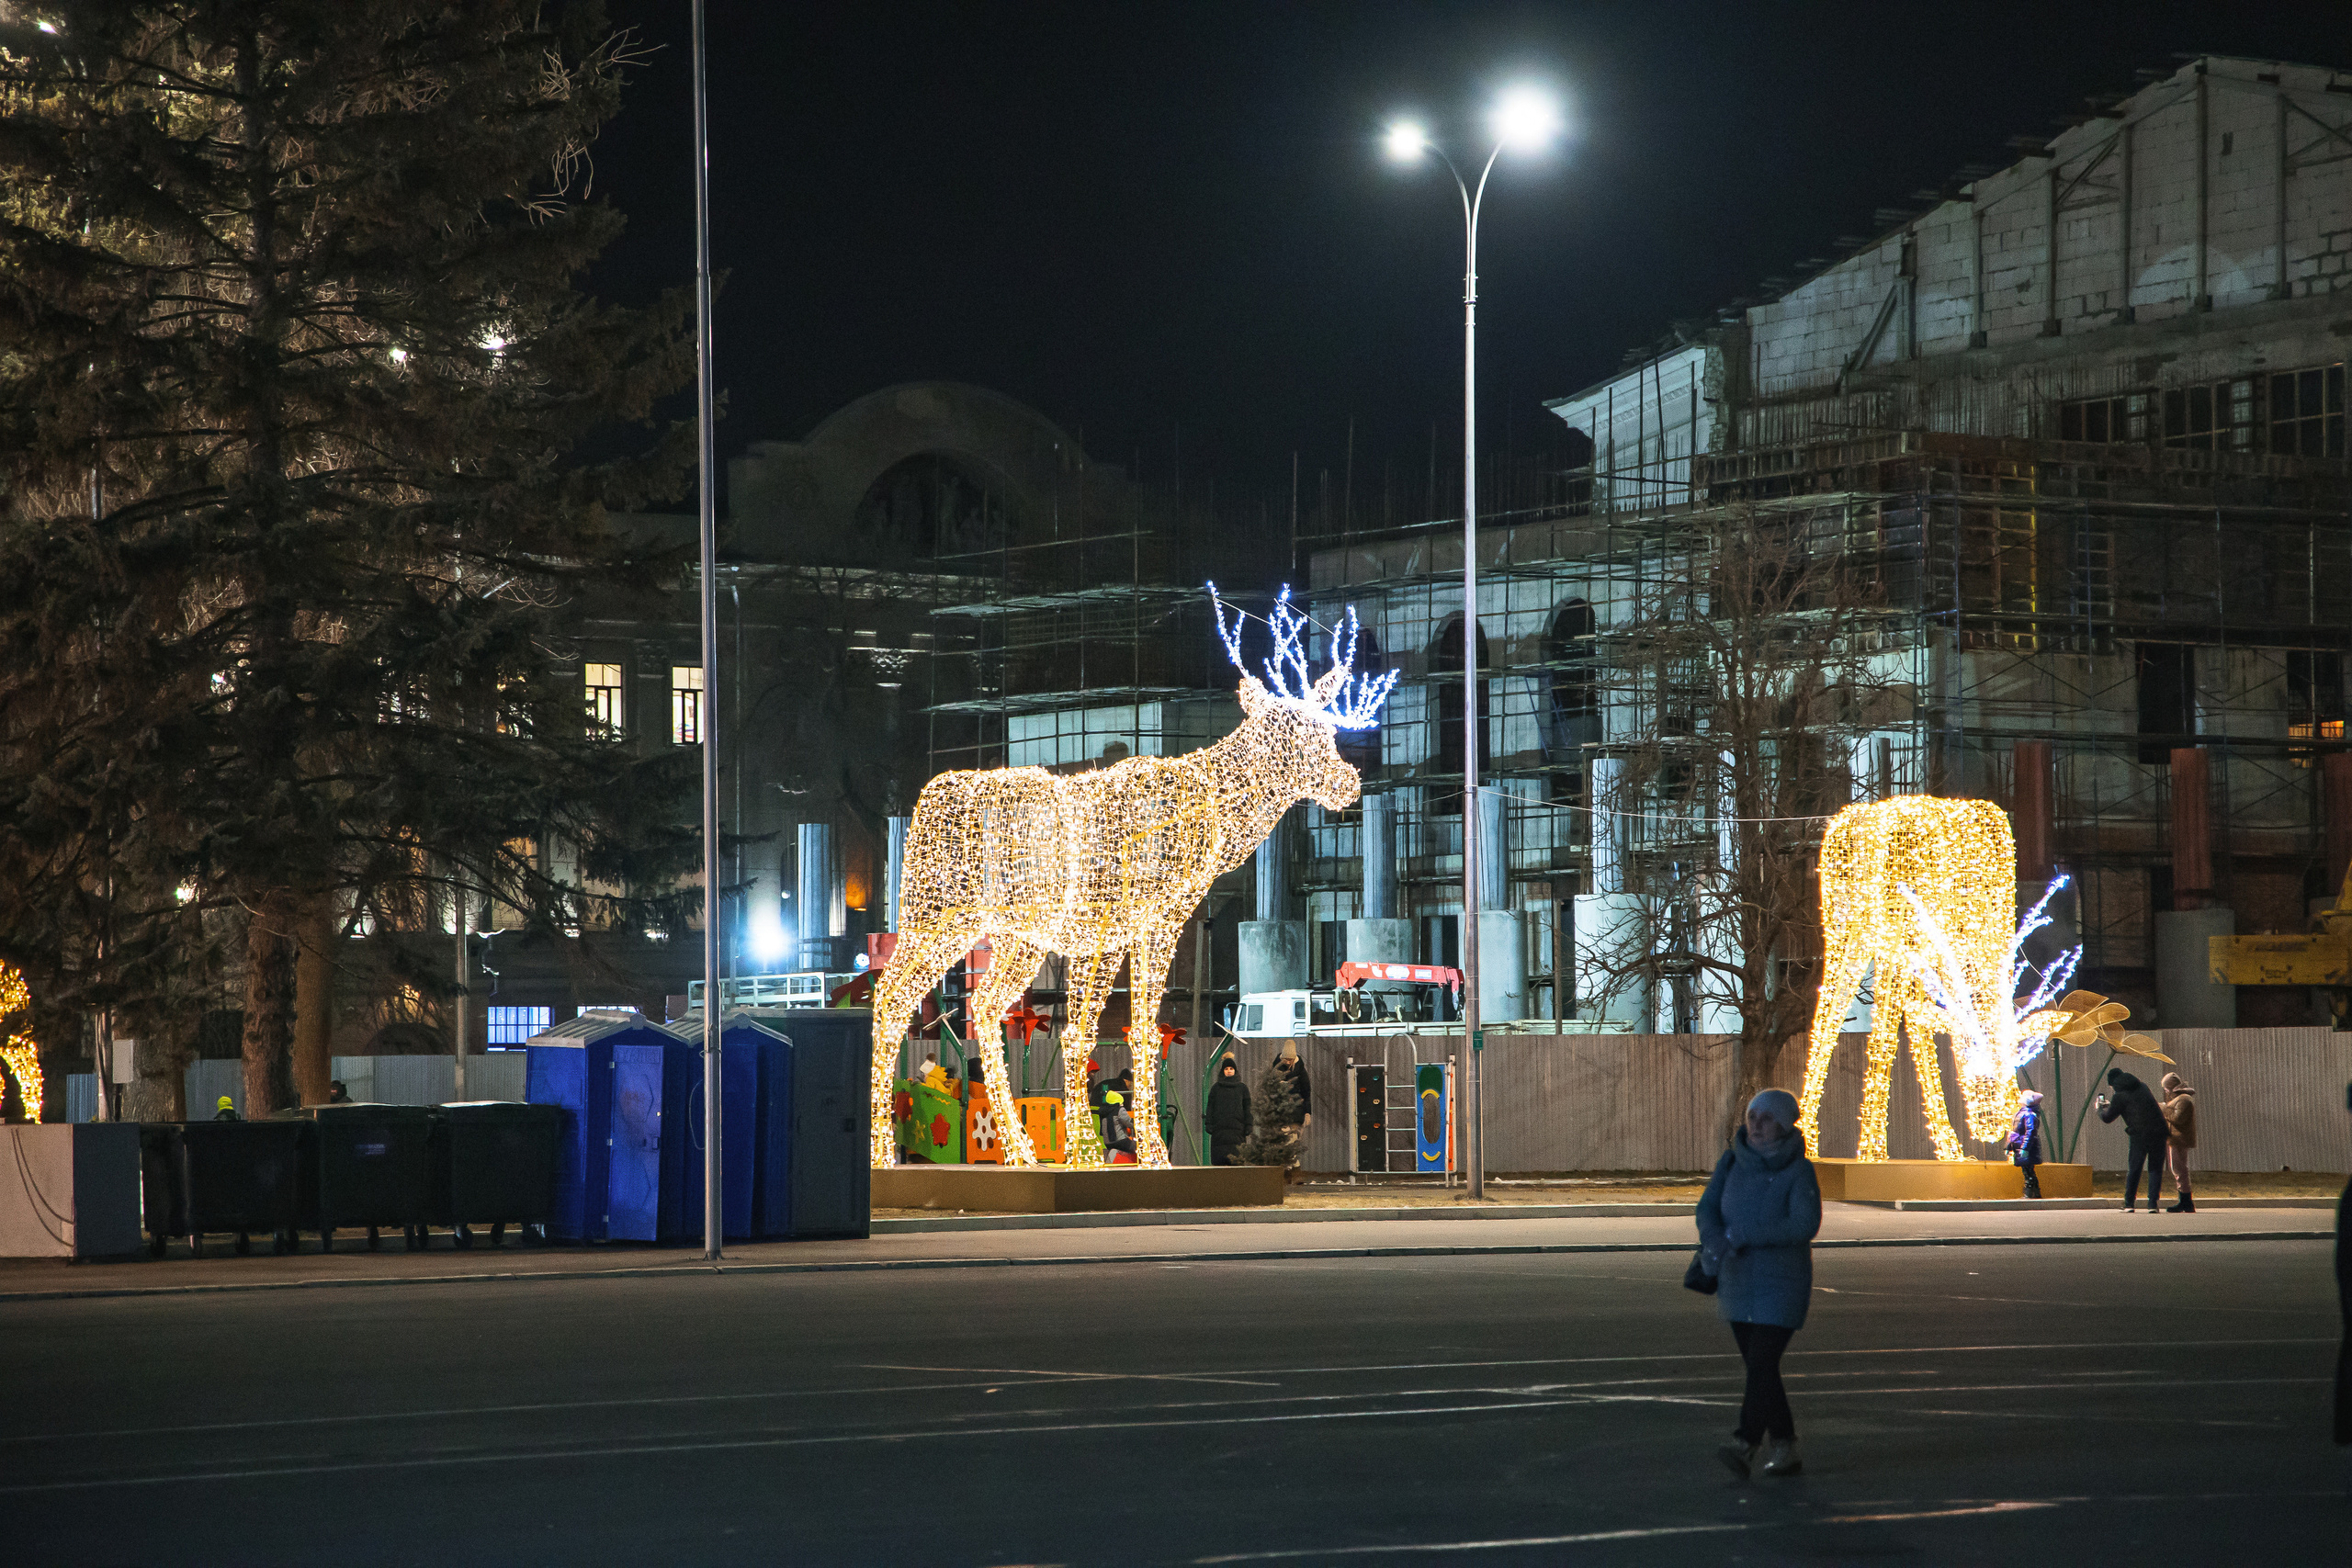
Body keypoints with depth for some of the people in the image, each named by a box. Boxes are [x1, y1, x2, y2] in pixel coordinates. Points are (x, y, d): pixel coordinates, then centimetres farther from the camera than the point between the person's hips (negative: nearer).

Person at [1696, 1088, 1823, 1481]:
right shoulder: (1732, 1162, 1)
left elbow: (1805, 1226, -24)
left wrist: (1740, 1235, -26)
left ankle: (1744, 1445, -25)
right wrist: (1714, 1242, -27)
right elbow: (1708, 1209, -4)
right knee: (1759, 1369, 10)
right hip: (1738, 1281, 5)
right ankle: (1785, 1449, 21)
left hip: (1782, 1285, -5)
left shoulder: (1799, 1171, -13)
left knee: (1762, 1364, -16)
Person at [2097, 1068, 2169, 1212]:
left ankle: (2128, 1204, 9)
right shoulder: (2142, 1087, 18)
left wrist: (2101, 1108, 29)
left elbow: (2107, 1118, 5)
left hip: (2139, 1134, -4)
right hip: (2158, 1131, 4)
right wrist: (2110, 1105, 43)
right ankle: (2152, 1204, -1)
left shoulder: (2120, 1096, -1)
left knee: (2133, 1169, 8)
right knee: (2155, 1168, 7)